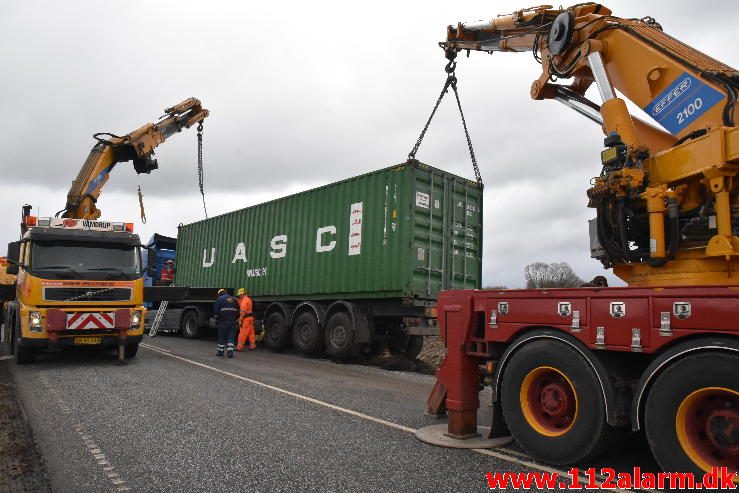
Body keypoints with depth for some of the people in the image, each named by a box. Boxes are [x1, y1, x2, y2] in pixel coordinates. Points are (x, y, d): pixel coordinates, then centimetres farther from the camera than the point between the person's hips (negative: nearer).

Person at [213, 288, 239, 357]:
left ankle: (220, 351, 14)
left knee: (221, 336, 7)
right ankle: (230, 351, -7)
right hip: (233, 321, 3)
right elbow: (238, 311, 16)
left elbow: (216, 310, -4)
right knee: (231, 337, 4)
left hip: (223, 321, -3)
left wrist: (217, 317, 12)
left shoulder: (219, 299, 2)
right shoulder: (234, 299, 16)